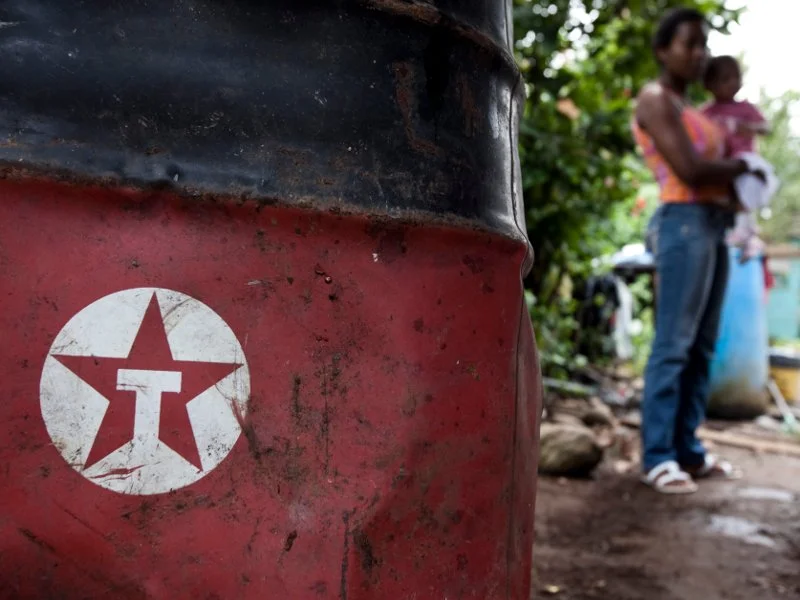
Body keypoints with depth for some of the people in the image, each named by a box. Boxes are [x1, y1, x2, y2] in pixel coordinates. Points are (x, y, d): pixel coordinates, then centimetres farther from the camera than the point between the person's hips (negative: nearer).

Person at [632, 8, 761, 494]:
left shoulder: (692, 108, 24)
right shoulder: (655, 100, -3)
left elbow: (714, 169, 20)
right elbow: (689, 170, -14)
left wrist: (738, 181, -1)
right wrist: (740, 167, 1)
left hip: (714, 225, 9)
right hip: (685, 222, -9)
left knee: (702, 347, 7)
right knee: (674, 345, -11)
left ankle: (689, 450, 11)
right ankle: (658, 457, -7)